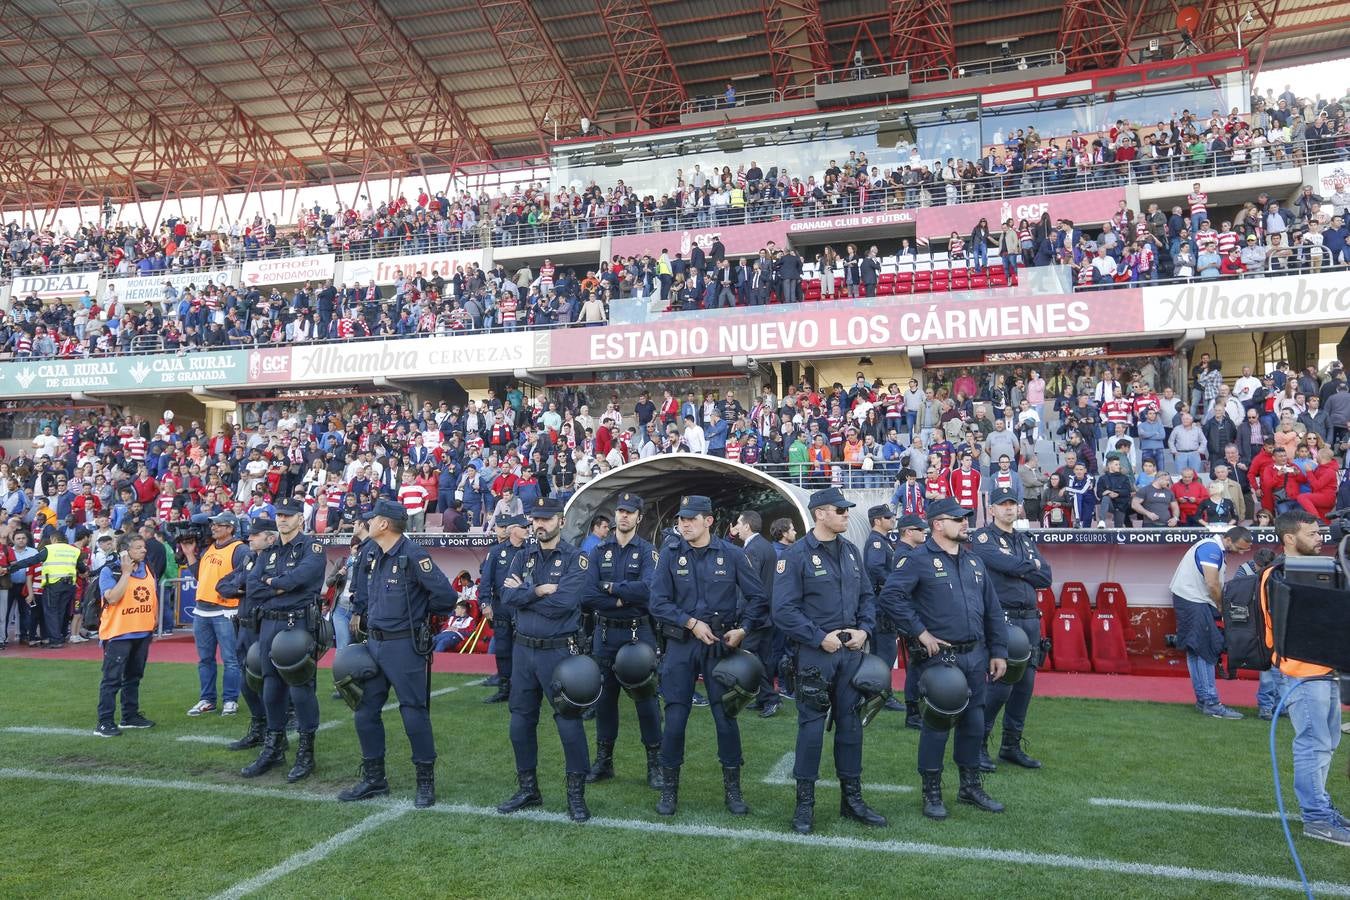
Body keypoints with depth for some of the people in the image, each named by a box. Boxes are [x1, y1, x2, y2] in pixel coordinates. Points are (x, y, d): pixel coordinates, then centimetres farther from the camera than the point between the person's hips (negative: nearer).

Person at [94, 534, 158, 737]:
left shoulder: (147, 570, 9)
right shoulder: (109, 571, -11)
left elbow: (154, 596, 19)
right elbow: (112, 597, -26)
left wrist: (154, 620, 14)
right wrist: (126, 572, -23)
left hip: (143, 633, 7)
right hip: (118, 634, -7)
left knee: (134, 676, 16)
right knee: (112, 678, -6)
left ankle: (131, 715, 26)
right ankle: (105, 722, -1)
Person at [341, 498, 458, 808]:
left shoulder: (413, 556, -16)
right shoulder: (375, 556, 10)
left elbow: (446, 595, -20)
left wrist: (421, 613, -4)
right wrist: (361, 613, 16)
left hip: (404, 646, -8)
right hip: (374, 643, 8)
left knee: (414, 713, -1)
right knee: (365, 712, 11)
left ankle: (426, 782, 12)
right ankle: (374, 779, 24)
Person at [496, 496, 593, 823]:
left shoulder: (575, 559, -7)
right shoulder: (522, 557, 9)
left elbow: (563, 603, -21)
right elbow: (506, 597, -5)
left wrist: (523, 595, -11)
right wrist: (538, 591, -16)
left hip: (559, 651, -5)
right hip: (523, 649, 6)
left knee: (569, 722, -2)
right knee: (520, 721, 12)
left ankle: (576, 794, 12)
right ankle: (528, 789, 28)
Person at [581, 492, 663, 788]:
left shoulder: (648, 551, -2)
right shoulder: (599, 552, 5)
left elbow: (647, 589, -21)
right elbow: (587, 597, -7)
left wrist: (611, 588, -12)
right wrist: (623, 600, -15)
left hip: (639, 633, -3)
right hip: (605, 634, 3)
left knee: (646, 695, 1)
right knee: (605, 695, 11)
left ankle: (655, 763, 12)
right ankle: (603, 760, 24)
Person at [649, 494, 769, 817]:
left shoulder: (731, 554, -2)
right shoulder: (670, 554, -1)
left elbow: (757, 598, 3)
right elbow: (659, 603, -5)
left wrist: (743, 628, -10)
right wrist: (692, 623, -13)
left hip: (720, 645, 0)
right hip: (681, 645, 0)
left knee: (726, 716, 3)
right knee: (675, 717, 1)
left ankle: (732, 788, 18)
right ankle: (669, 788, 17)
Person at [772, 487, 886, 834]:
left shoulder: (850, 551, 9)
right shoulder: (796, 555, -12)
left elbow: (867, 596, 16)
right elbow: (783, 610, -15)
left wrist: (865, 629, -1)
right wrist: (820, 638, -17)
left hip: (851, 650, 6)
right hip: (815, 653, -6)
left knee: (851, 723, 12)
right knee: (812, 725, 0)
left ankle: (852, 798, 25)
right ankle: (805, 803, 13)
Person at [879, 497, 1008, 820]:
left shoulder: (973, 561, 13)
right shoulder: (919, 560, -10)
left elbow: (993, 610, 16)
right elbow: (891, 596, -20)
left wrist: (998, 652, 11)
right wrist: (920, 632, -18)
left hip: (975, 656, 7)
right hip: (939, 656, -7)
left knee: (973, 723, 15)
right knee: (936, 725, 1)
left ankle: (971, 787, 30)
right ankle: (932, 794, 14)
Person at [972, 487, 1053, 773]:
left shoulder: (1025, 540, 19)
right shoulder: (984, 538, -2)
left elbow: (1046, 578, 7)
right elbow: (1009, 564, -19)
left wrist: (1018, 569, -6)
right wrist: (1033, 565, 0)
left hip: (1030, 619, 7)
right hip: (1001, 618, -7)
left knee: (1025, 682, 8)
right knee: (1001, 682, -11)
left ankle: (1011, 746, 19)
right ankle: (979, 744, 3)